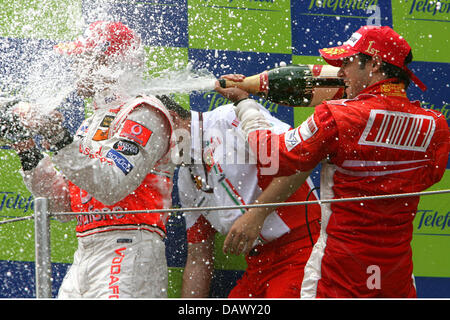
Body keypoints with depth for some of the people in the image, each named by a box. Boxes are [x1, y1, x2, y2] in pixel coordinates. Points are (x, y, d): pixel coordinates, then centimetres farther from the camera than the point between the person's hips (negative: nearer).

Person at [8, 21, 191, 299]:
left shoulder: (144, 114, -5)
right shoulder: (92, 123, 23)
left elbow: (111, 187, -19)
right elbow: (64, 203, 19)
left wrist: (60, 140, -20)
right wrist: (28, 152, 10)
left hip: (128, 248, -9)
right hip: (85, 254, 9)